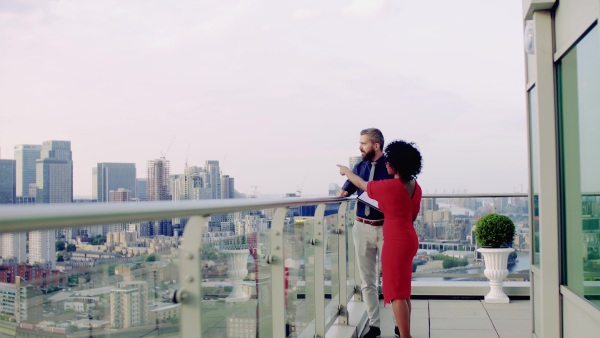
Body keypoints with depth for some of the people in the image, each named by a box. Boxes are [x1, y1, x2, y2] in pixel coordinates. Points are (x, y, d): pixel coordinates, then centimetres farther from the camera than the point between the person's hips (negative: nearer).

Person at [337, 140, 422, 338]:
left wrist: (346, 171, 19)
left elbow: (362, 184, 1)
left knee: (397, 293, -3)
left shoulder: (388, 186, -17)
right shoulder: (416, 187, 5)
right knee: (403, 290, 19)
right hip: (409, 238, 9)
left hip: (396, 241, -9)